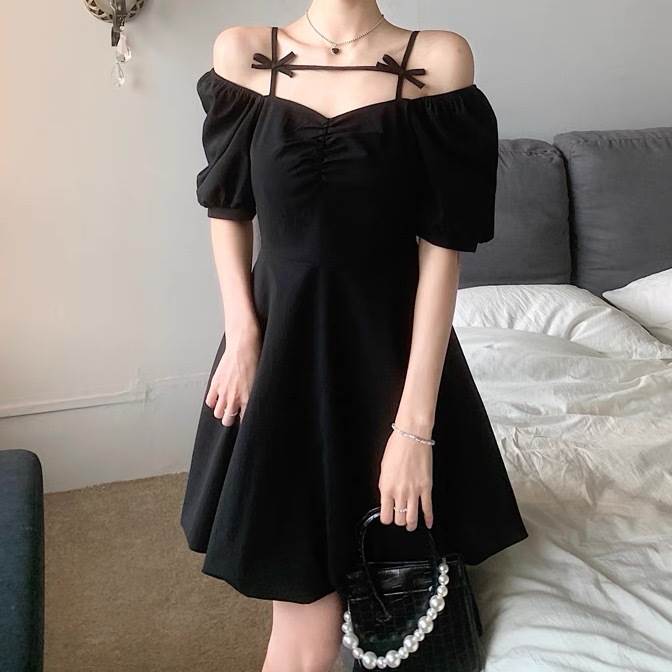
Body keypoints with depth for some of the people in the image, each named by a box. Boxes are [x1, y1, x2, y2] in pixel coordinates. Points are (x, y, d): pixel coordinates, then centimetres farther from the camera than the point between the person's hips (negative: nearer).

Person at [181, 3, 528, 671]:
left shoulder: (439, 59, -6)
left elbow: (442, 247, -10)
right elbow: (227, 207, 10)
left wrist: (415, 422, -14)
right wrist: (241, 333, -4)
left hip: (389, 342, 0)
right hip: (280, 342, 1)